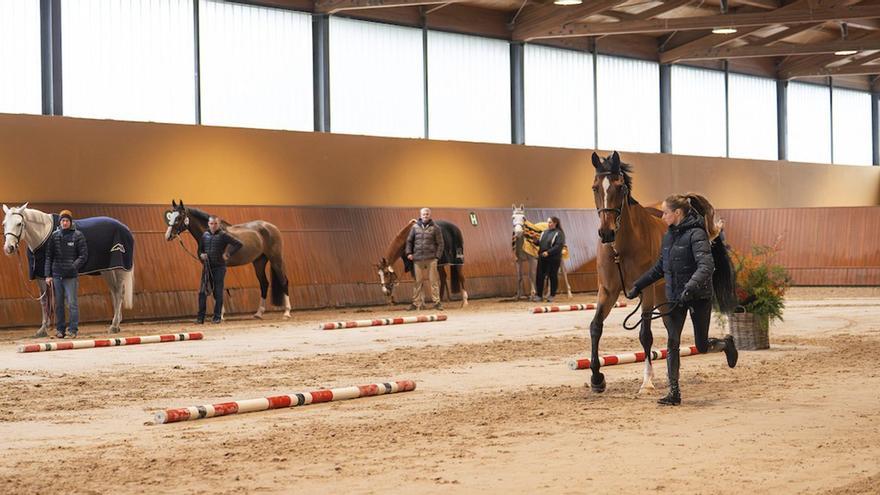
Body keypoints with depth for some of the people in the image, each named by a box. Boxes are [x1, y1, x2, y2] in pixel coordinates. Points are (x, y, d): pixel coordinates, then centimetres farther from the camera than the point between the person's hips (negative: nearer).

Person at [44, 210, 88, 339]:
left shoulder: (78, 235, -3)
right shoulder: (54, 236, 5)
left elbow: (83, 256, -4)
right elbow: (49, 256, 7)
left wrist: (74, 267, -18)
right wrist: (48, 275, 1)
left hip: (71, 275, -3)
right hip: (56, 275, 3)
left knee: (72, 303, -4)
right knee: (58, 304, 10)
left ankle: (73, 329, 3)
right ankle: (60, 329, 18)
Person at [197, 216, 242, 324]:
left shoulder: (223, 235, -6)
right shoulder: (205, 235, 8)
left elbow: (238, 244, -11)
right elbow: (200, 249, 20)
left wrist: (228, 254, -13)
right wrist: (201, 255, -2)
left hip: (219, 267, -4)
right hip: (207, 267, 4)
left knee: (218, 293, 1)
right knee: (202, 292, -1)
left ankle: (217, 317, 9)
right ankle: (200, 317, 4)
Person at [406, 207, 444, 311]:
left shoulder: (435, 228, 2)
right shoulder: (415, 227, 8)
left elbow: (440, 243, 2)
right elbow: (409, 241, 13)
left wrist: (437, 256, -6)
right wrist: (409, 253, 2)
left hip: (431, 259, -2)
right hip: (417, 259, 2)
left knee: (434, 281, -2)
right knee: (418, 281, 6)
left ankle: (436, 302, 1)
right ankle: (417, 303, 11)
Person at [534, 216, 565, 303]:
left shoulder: (559, 233, -6)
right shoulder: (544, 233, 15)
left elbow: (559, 246, -16)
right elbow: (539, 243, 19)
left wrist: (548, 252, -22)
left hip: (553, 259, -6)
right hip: (542, 258, 6)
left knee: (553, 276, 3)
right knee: (539, 276, 2)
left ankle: (552, 295, 14)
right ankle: (538, 295, 9)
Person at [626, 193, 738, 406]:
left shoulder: (696, 234, -15)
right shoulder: (669, 236, 9)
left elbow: (706, 265, -28)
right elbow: (659, 268, 21)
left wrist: (691, 287, -42)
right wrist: (638, 286, 19)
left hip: (698, 297, -6)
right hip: (675, 297, 6)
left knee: (702, 346, 6)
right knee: (672, 342, -5)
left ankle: (726, 344, 40)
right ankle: (674, 393, -4)